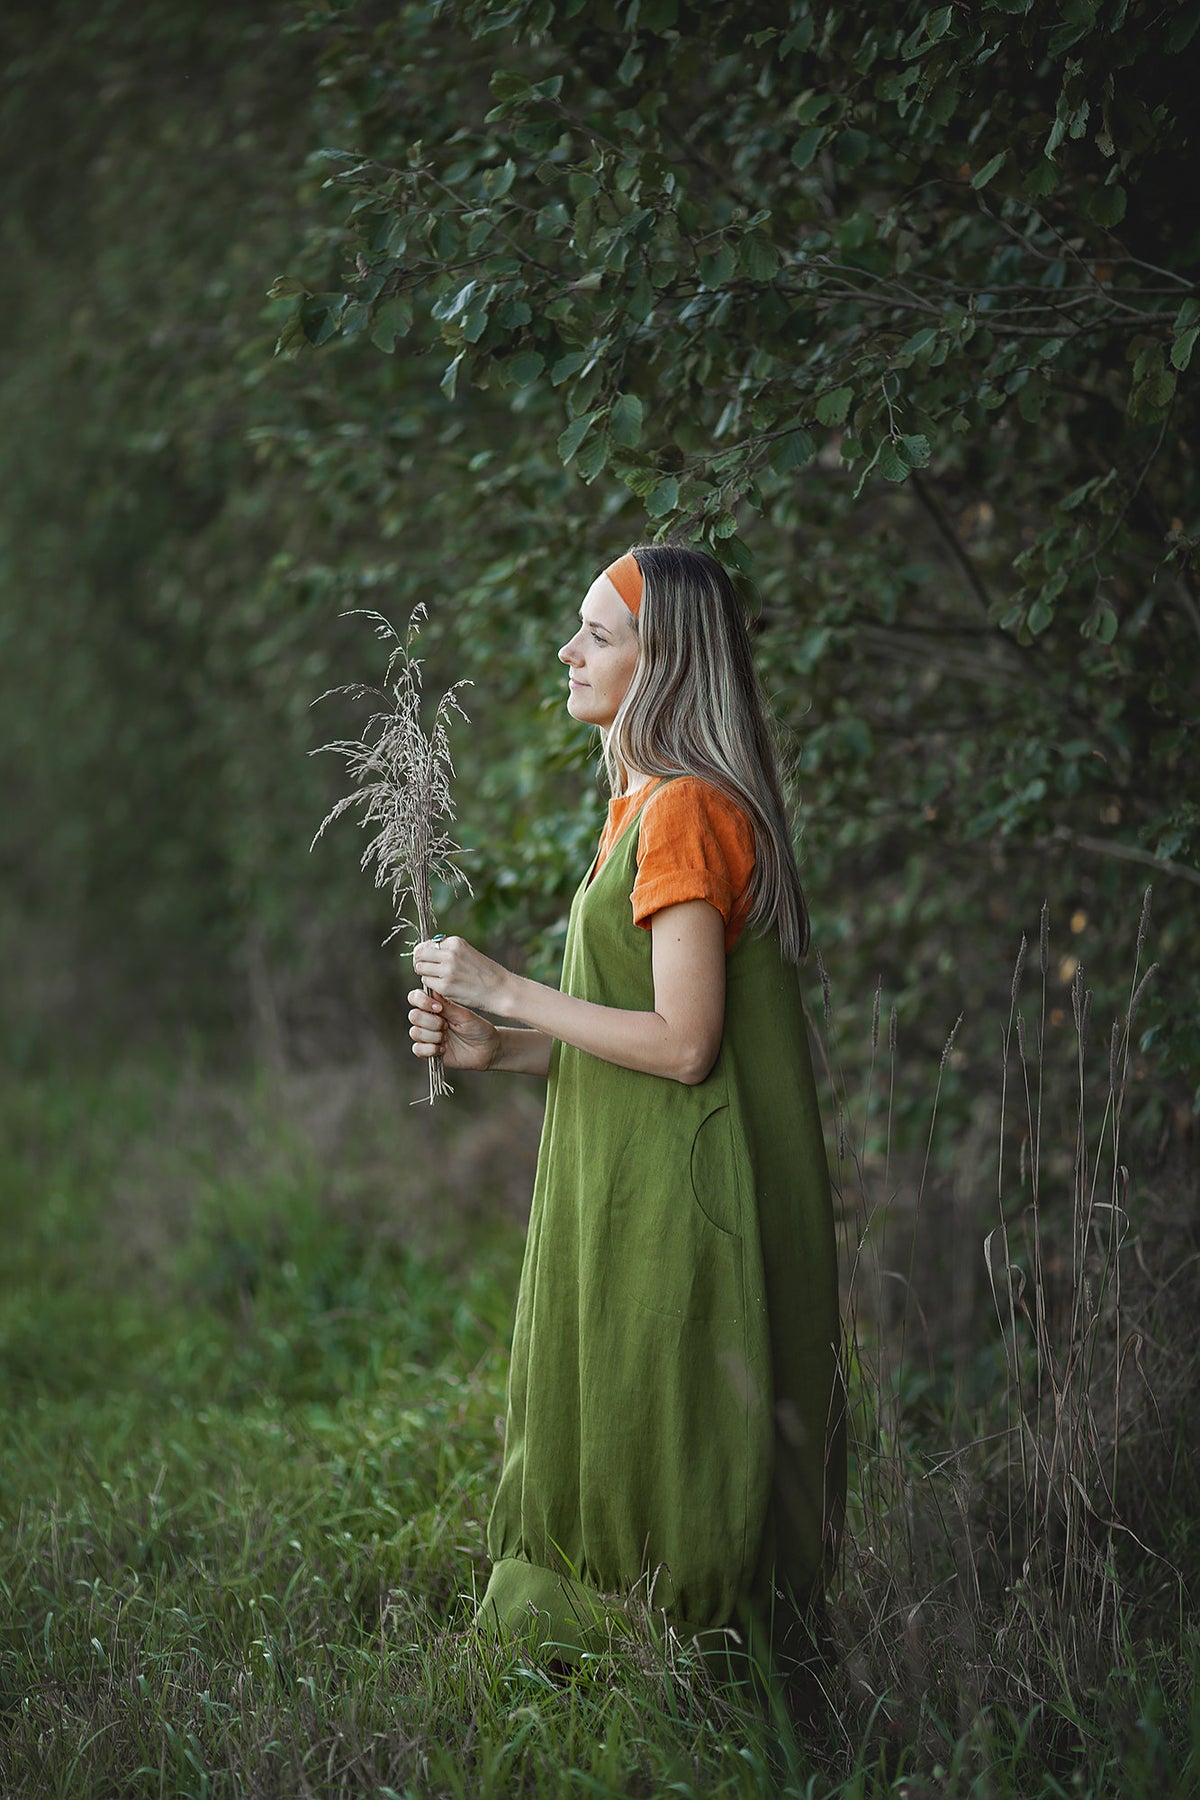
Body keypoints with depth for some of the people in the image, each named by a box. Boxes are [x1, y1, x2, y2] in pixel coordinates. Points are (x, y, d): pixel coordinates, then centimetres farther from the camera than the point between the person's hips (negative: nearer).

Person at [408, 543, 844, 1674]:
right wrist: (494, 1048, 5)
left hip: (674, 1199, -10)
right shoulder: (642, 805, 14)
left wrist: (508, 993, -14)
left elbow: (684, 1042, -21)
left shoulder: (686, 811, -17)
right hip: (624, 1190, 10)